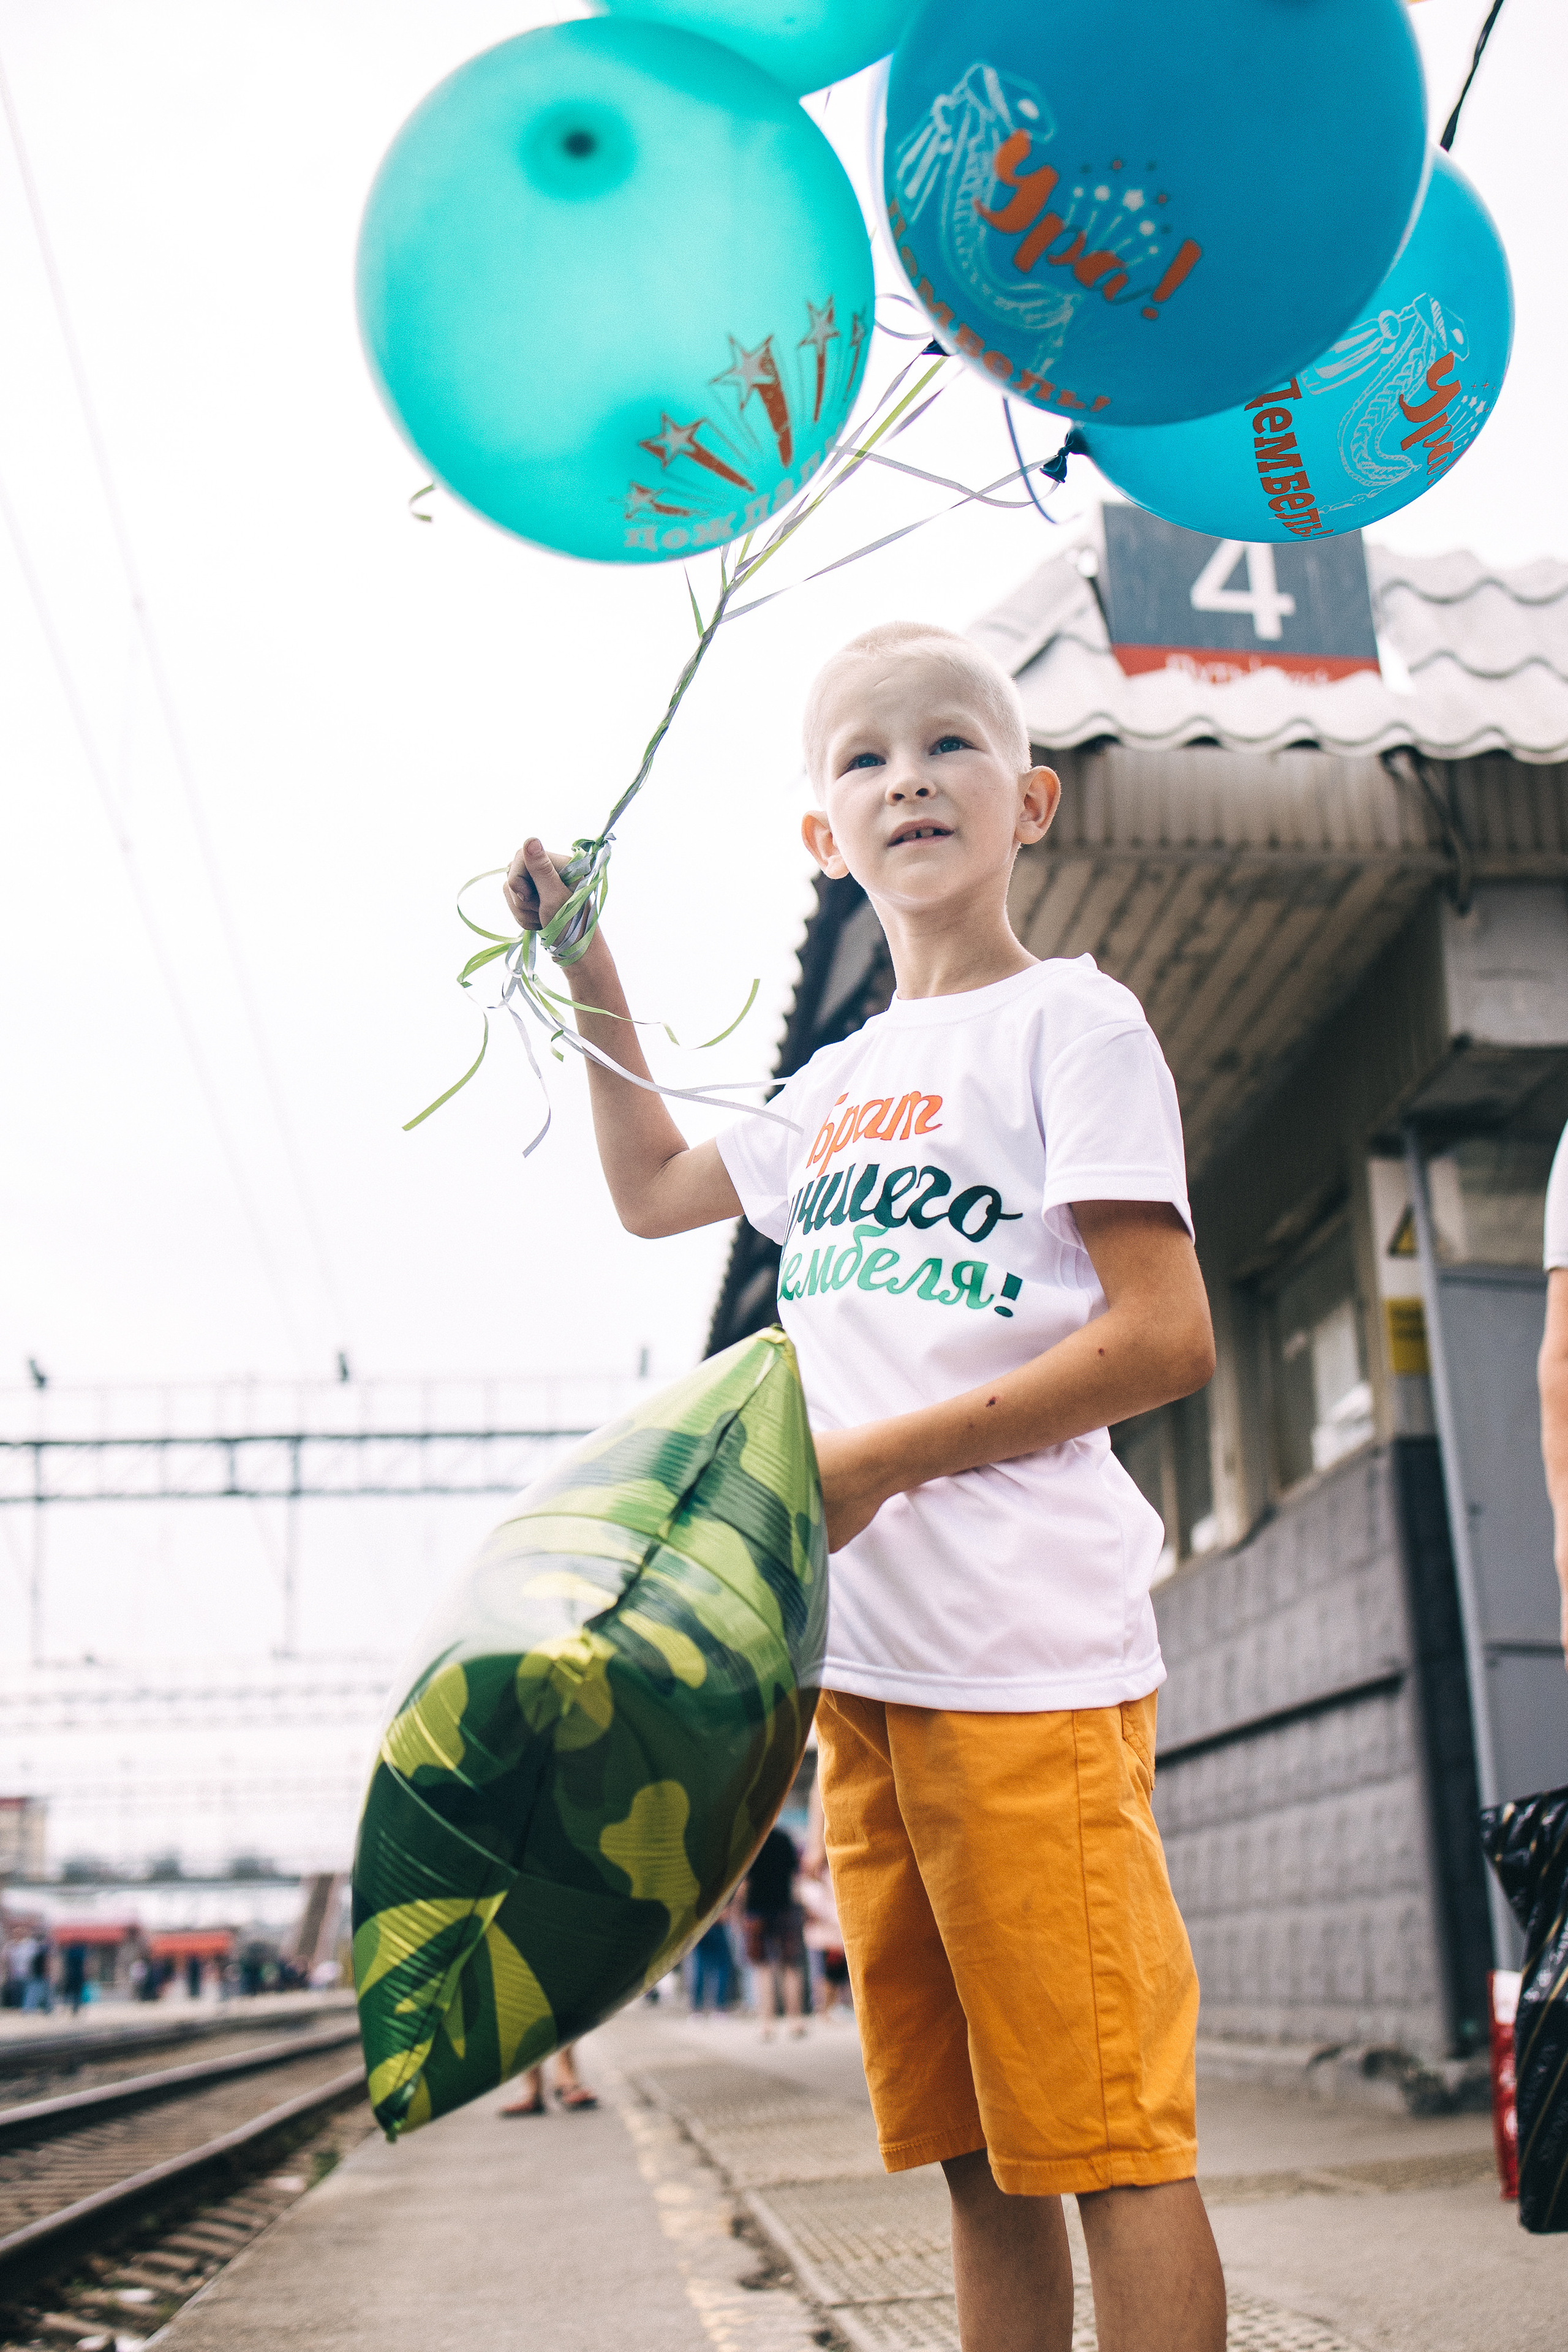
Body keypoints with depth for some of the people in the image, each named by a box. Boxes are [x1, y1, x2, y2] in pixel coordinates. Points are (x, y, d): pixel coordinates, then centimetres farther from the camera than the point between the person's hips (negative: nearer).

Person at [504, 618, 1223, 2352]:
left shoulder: (1069, 1021, -2)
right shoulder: (840, 1084, 19)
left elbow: (1165, 1340, -10)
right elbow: (653, 1189, 35)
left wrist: (882, 1457, -12)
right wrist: (590, 977, 26)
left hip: (1029, 1658, -7)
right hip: (861, 1663, 7)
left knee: (1105, 2135, -3)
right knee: (971, 2150, 13)